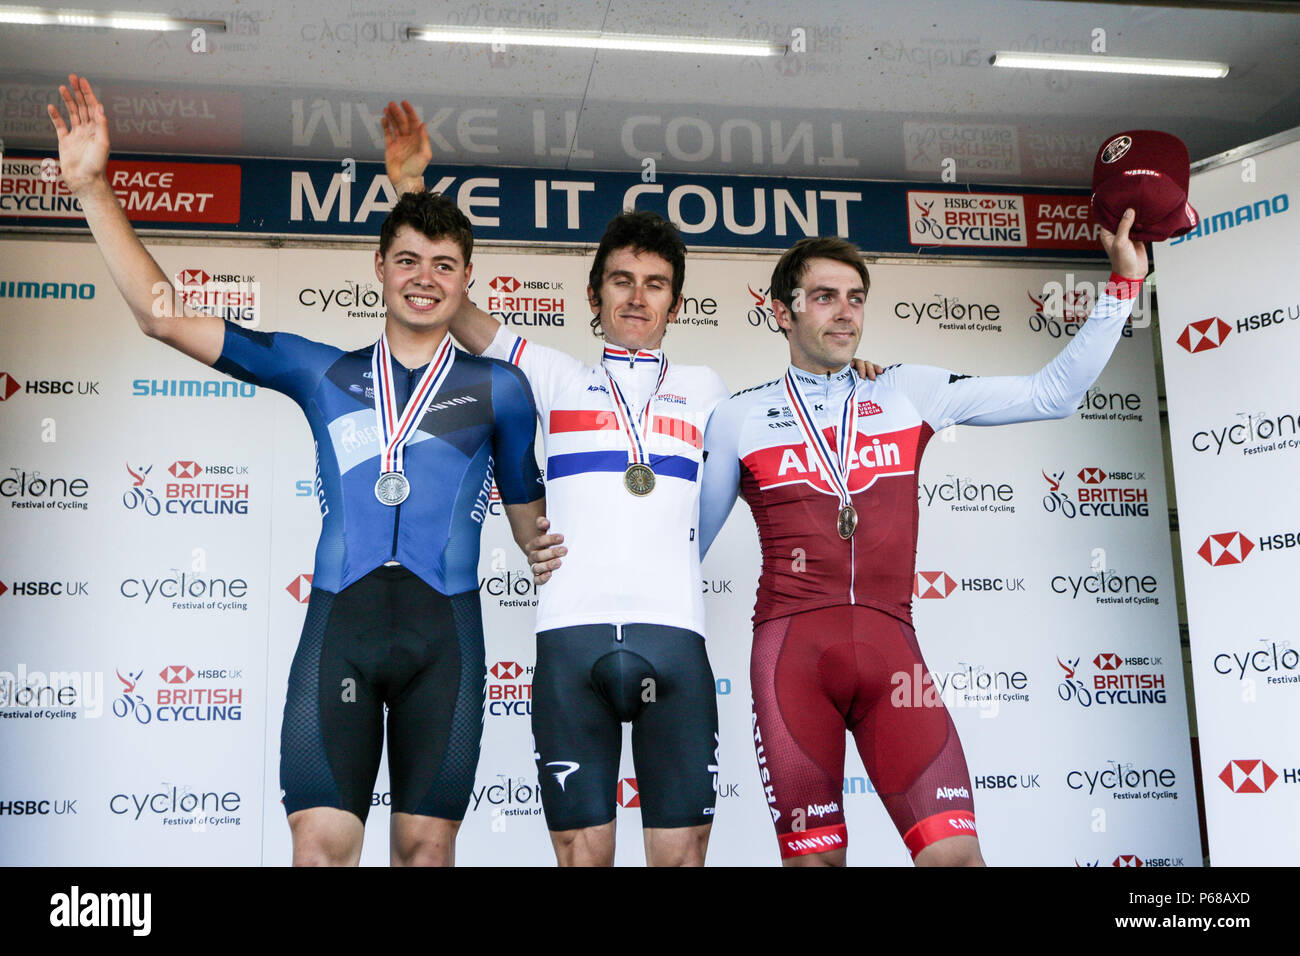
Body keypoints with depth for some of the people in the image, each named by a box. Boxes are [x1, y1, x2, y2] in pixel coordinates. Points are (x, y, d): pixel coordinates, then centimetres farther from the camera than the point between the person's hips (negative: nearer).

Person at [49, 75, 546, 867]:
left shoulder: (498, 388, 13)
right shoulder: (323, 373, 14)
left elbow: (531, 518, 20)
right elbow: (164, 315, 12)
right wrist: (92, 187, 8)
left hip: (445, 631, 0)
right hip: (340, 623, 0)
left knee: (427, 844, 4)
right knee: (321, 844, -6)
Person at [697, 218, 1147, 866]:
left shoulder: (907, 394, 15)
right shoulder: (739, 418, 11)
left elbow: (1052, 393, 15)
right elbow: (685, 546, 17)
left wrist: (1123, 284, 13)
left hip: (890, 647, 1)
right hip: (790, 646, -1)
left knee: (955, 853, -11)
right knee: (813, 857, -3)